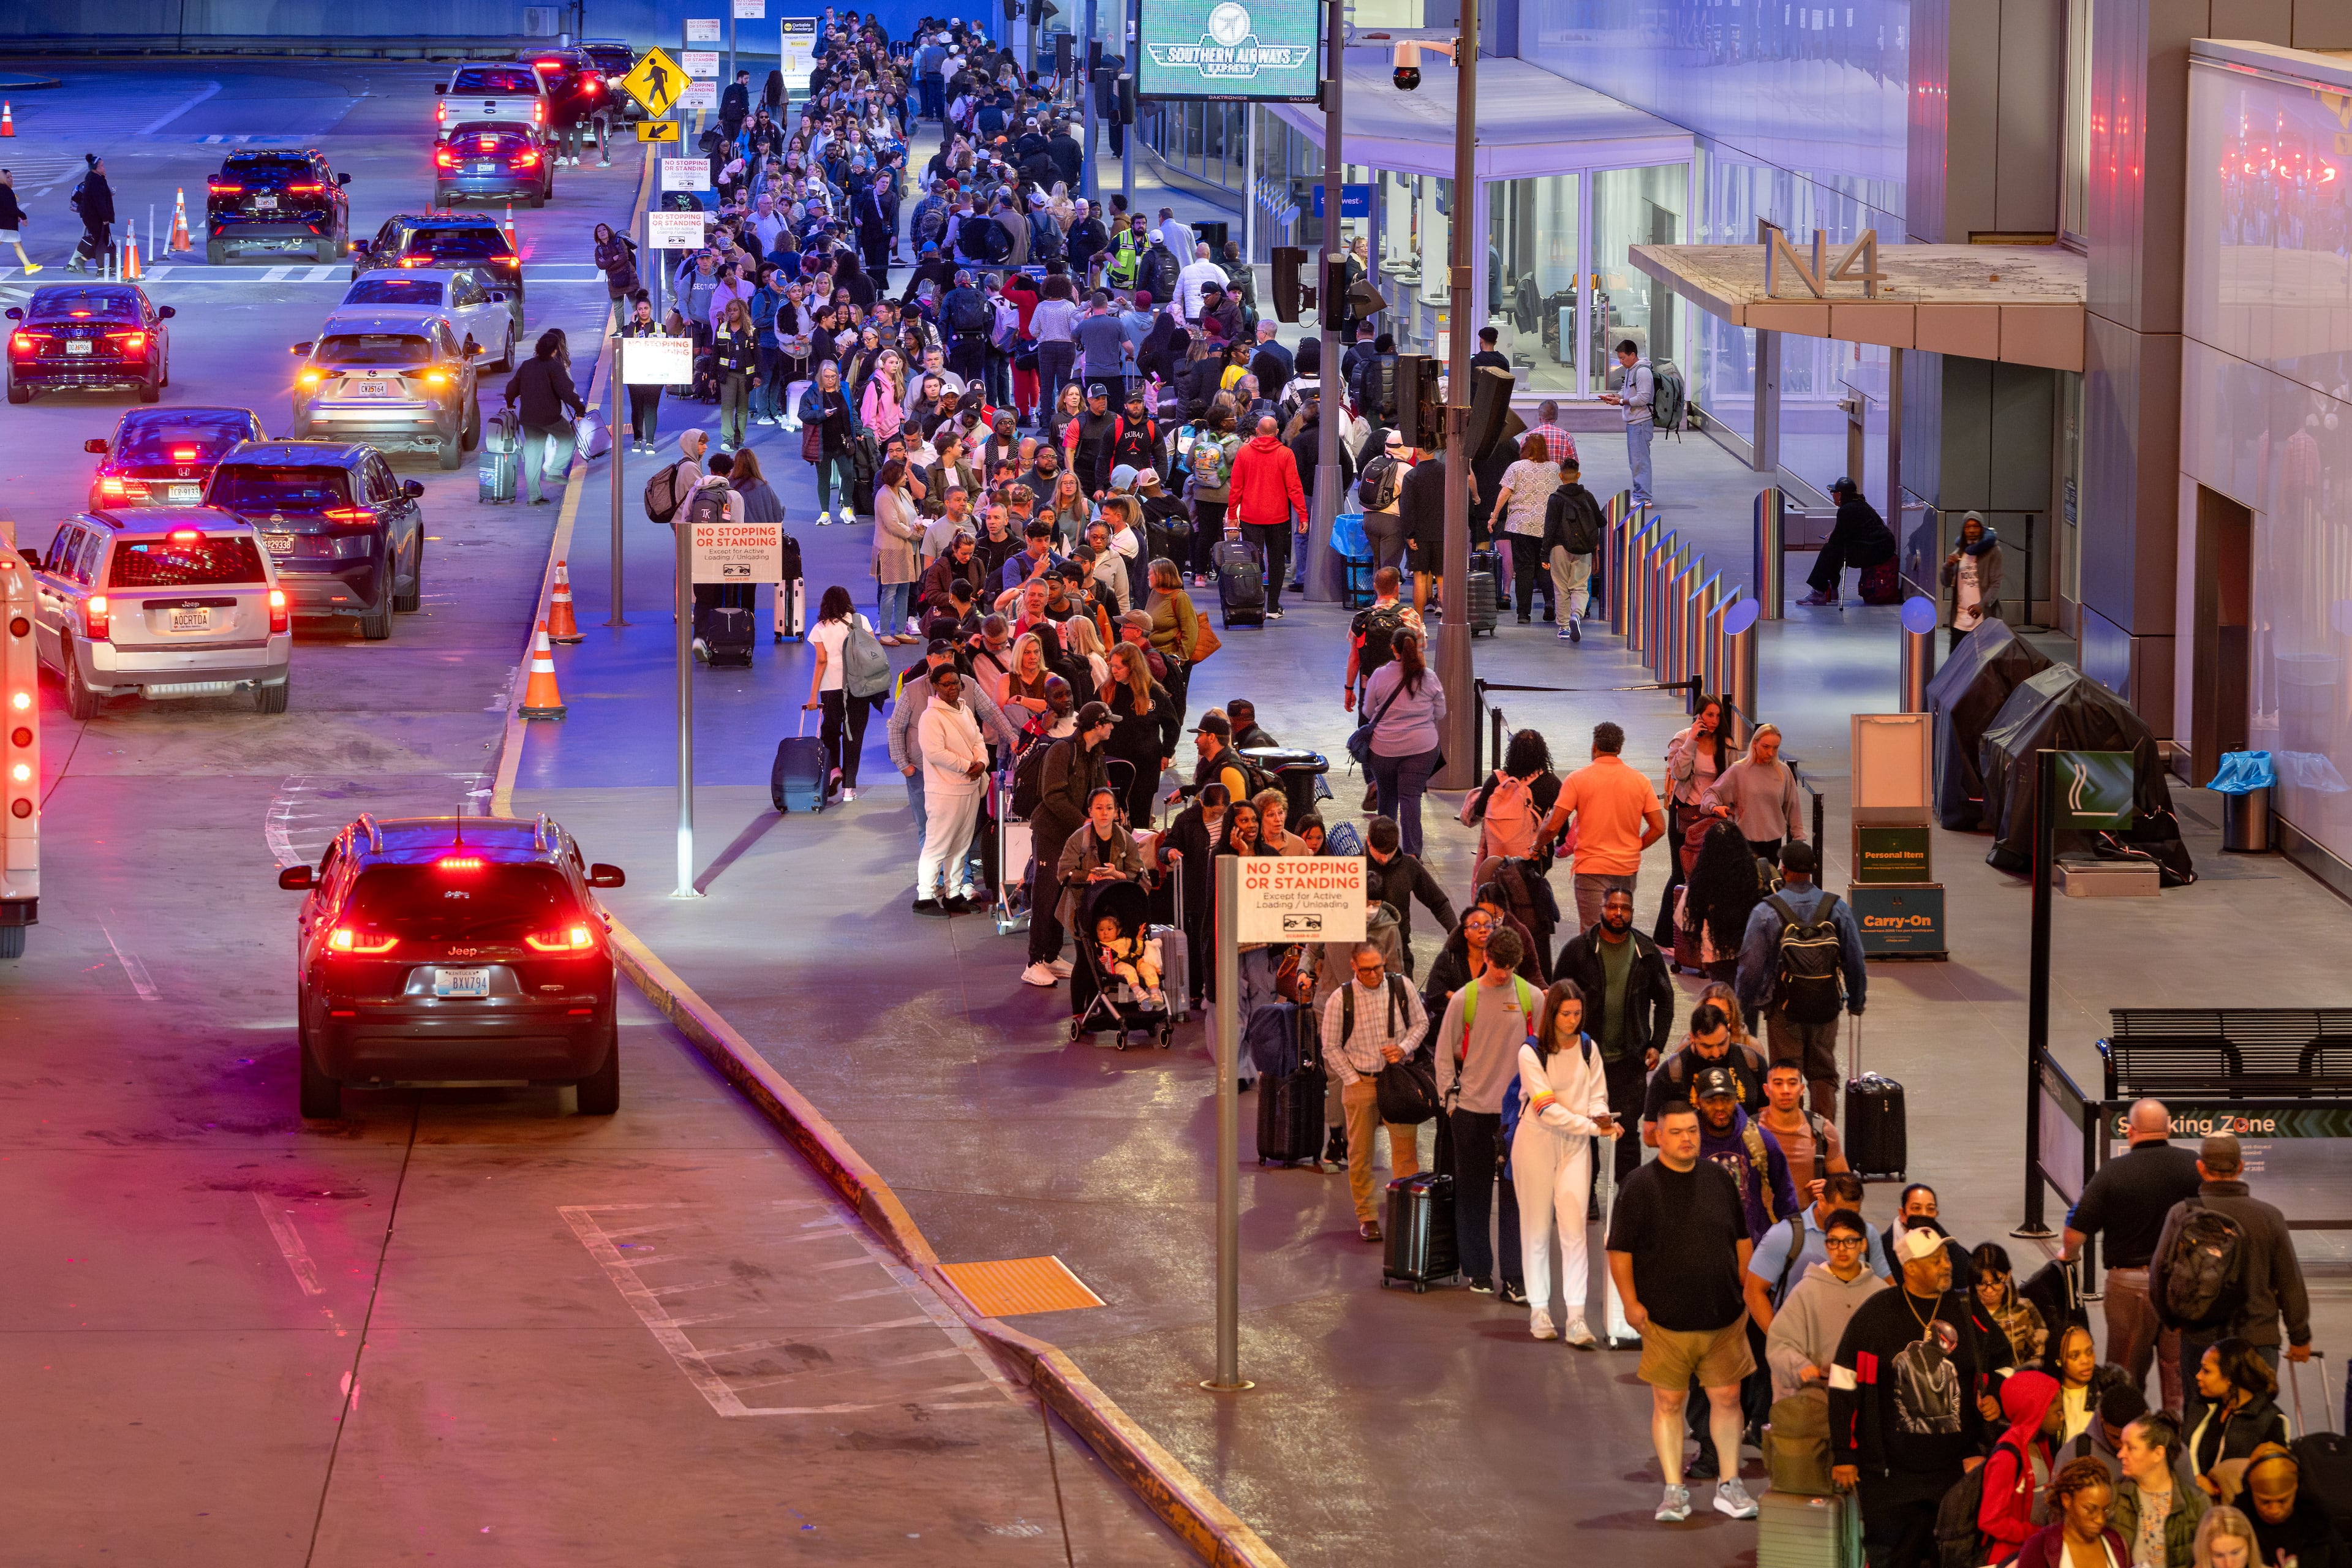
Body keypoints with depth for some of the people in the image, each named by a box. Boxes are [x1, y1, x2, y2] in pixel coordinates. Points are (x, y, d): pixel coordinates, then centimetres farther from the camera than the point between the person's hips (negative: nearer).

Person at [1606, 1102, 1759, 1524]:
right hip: (1666, 1318, -3)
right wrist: (1631, 1303, -10)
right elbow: (1620, 1250, -5)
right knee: (1668, 1402, 0)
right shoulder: (1640, 1186, -6)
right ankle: (1674, 1490, 7)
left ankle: (1729, 1485, 16)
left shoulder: (1718, 1178, 7)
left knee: (1727, 1398, 5)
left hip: (1724, 1315, 3)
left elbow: (1741, 1238, 17)